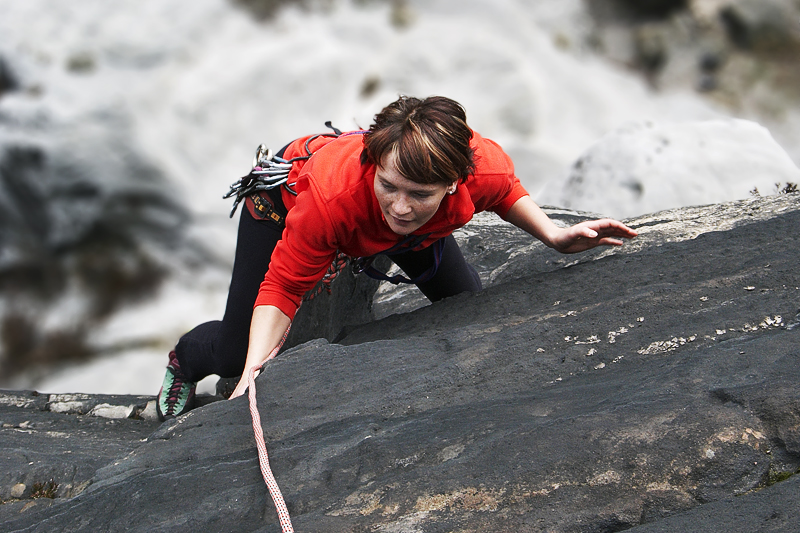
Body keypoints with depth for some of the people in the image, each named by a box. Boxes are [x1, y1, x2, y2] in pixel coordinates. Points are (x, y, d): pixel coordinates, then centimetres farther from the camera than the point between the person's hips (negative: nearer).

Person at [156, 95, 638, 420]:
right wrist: (251, 379, -45)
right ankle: (185, 361, 37)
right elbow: (282, 289, -36)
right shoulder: (332, 196, -50)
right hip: (285, 195, -3)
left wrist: (555, 236, -21)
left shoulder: (484, 166, -40)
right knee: (236, 350, -1)